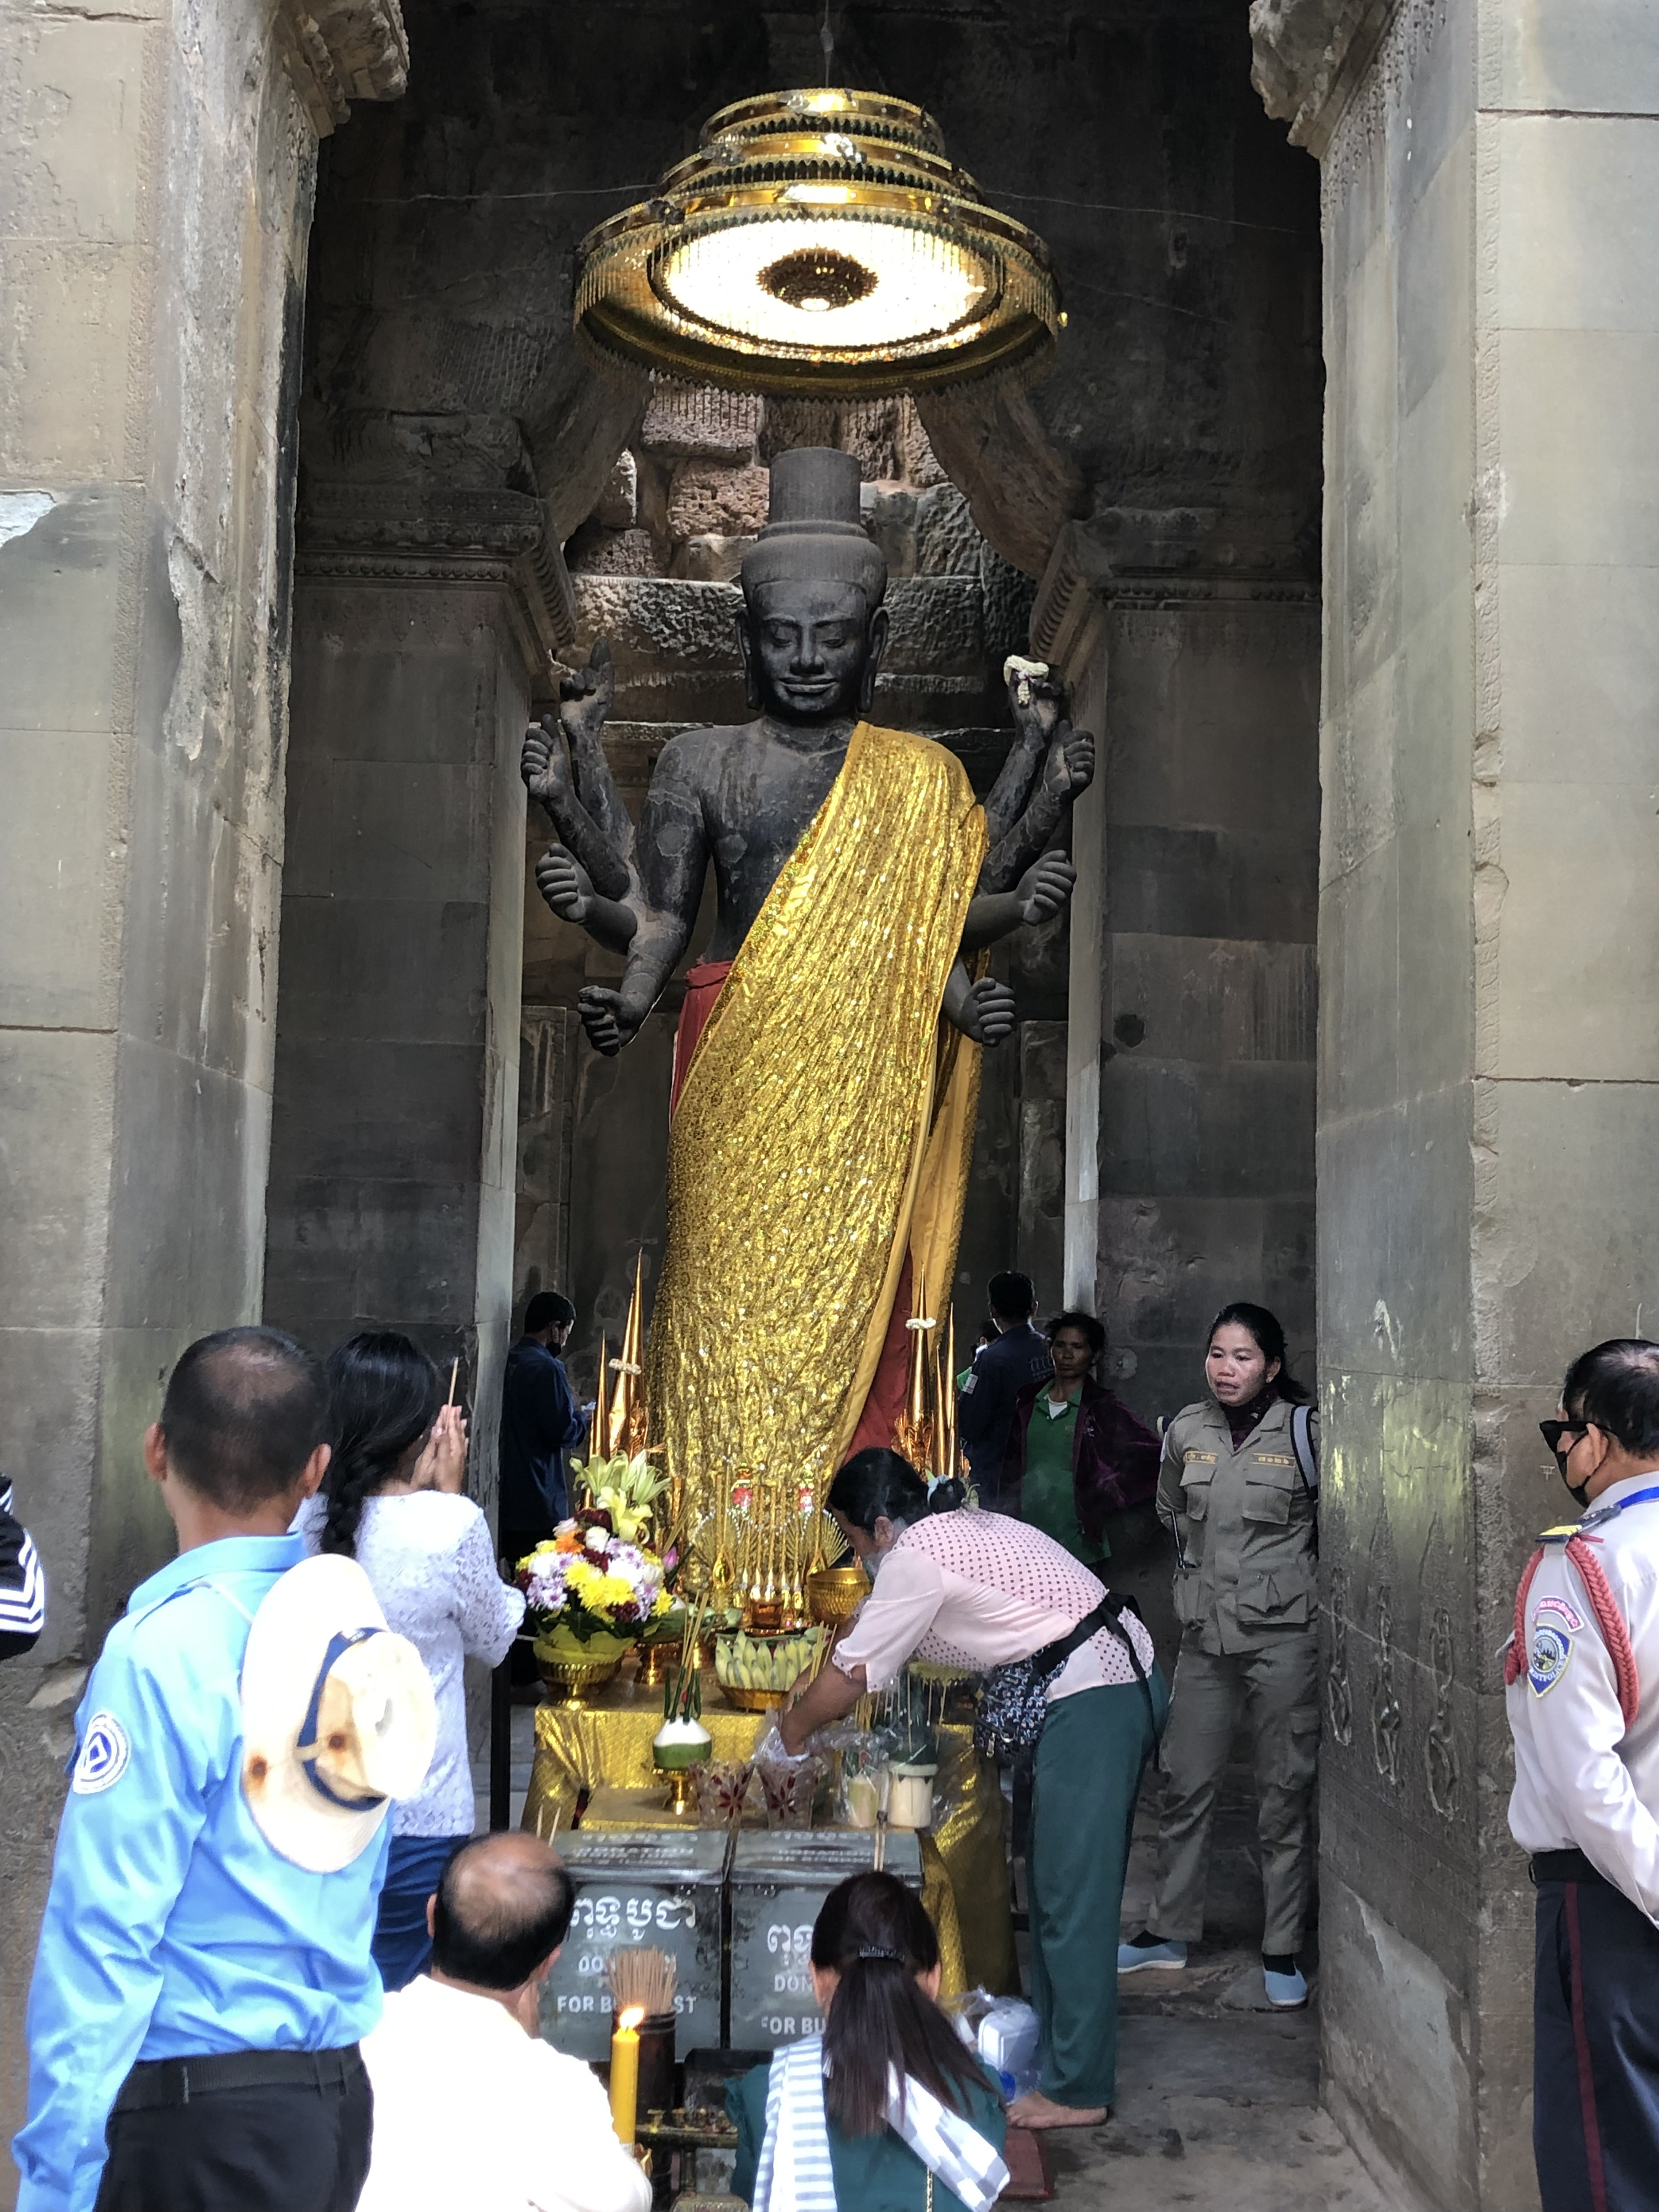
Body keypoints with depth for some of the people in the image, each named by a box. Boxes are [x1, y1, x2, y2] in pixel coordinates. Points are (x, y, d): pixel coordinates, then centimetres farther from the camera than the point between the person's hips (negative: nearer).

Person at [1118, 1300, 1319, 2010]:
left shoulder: (1304, 1431, -8)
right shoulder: (1187, 1431, 4)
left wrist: (1286, 1572, 2)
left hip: (1284, 1632, -4)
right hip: (1207, 1632, 4)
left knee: (1285, 1791, 2)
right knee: (1186, 1782, 11)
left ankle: (1281, 1950, 13)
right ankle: (1170, 1930, 25)